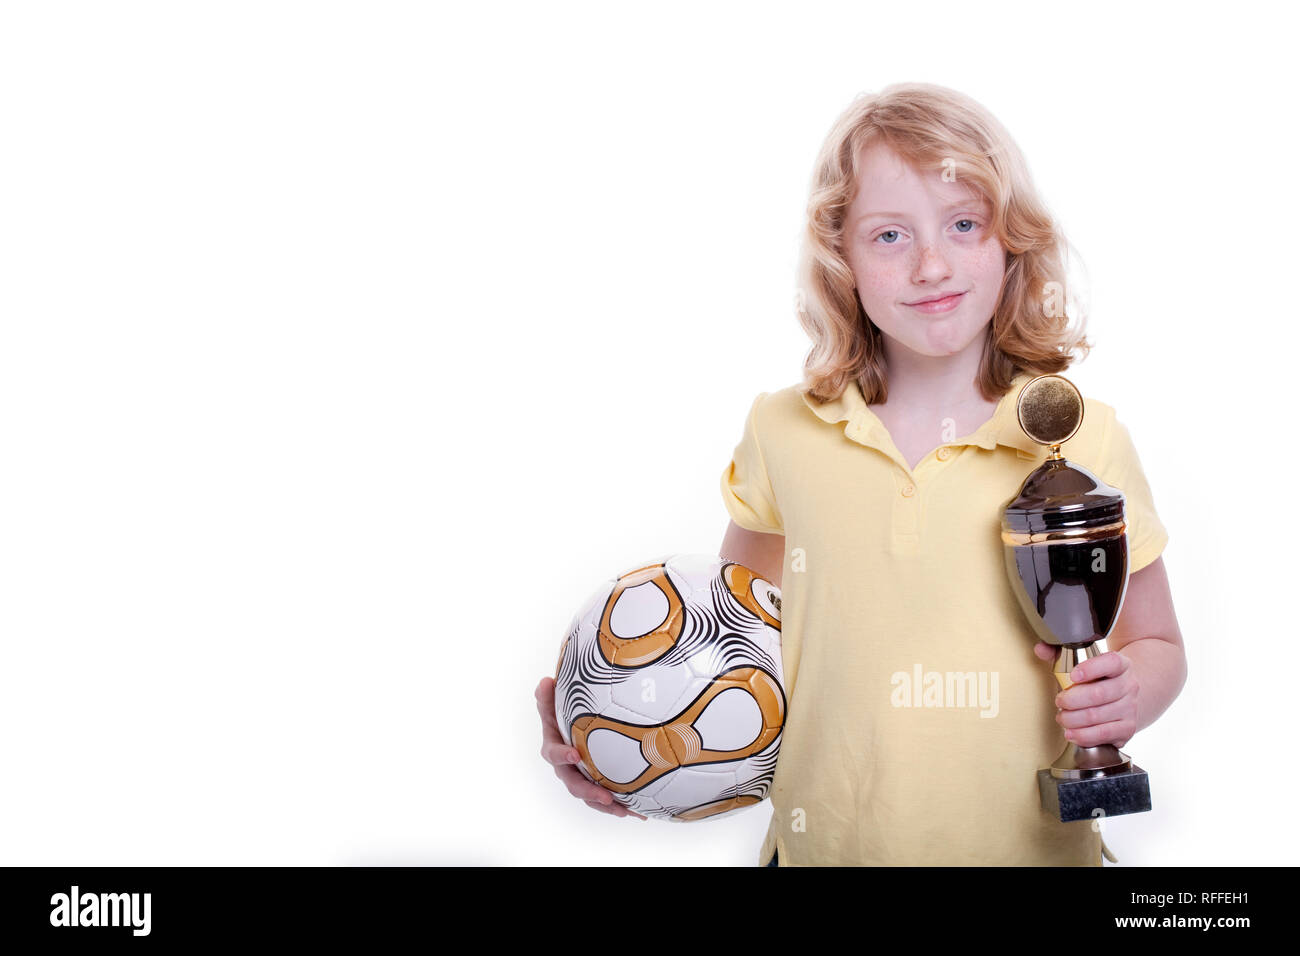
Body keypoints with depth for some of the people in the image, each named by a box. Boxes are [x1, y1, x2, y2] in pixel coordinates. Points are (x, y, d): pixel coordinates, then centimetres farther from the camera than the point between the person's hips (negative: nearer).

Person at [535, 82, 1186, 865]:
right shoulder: (783, 433, -5)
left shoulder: (1084, 440, -9)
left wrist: (1130, 695, -17)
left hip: (1034, 844, -1)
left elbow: (1158, 644, 4)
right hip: (821, 842, 1)